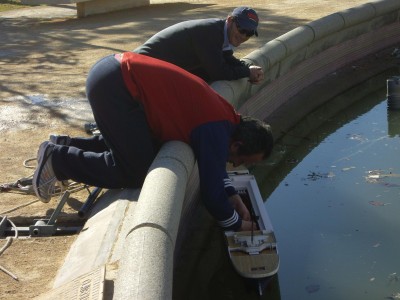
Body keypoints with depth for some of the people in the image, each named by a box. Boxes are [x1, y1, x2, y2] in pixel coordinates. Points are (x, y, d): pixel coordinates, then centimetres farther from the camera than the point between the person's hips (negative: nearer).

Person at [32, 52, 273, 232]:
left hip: (116, 70, 10)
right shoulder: (216, 134, -12)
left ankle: (63, 145, 25)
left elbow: (212, 164, 30)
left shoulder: (224, 116, 14)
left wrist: (235, 199, 22)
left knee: (128, 144, 25)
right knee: (136, 172, -5)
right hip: (115, 84, -10)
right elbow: (212, 191, -10)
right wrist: (238, 223, 7)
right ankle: (58, 159, 3)